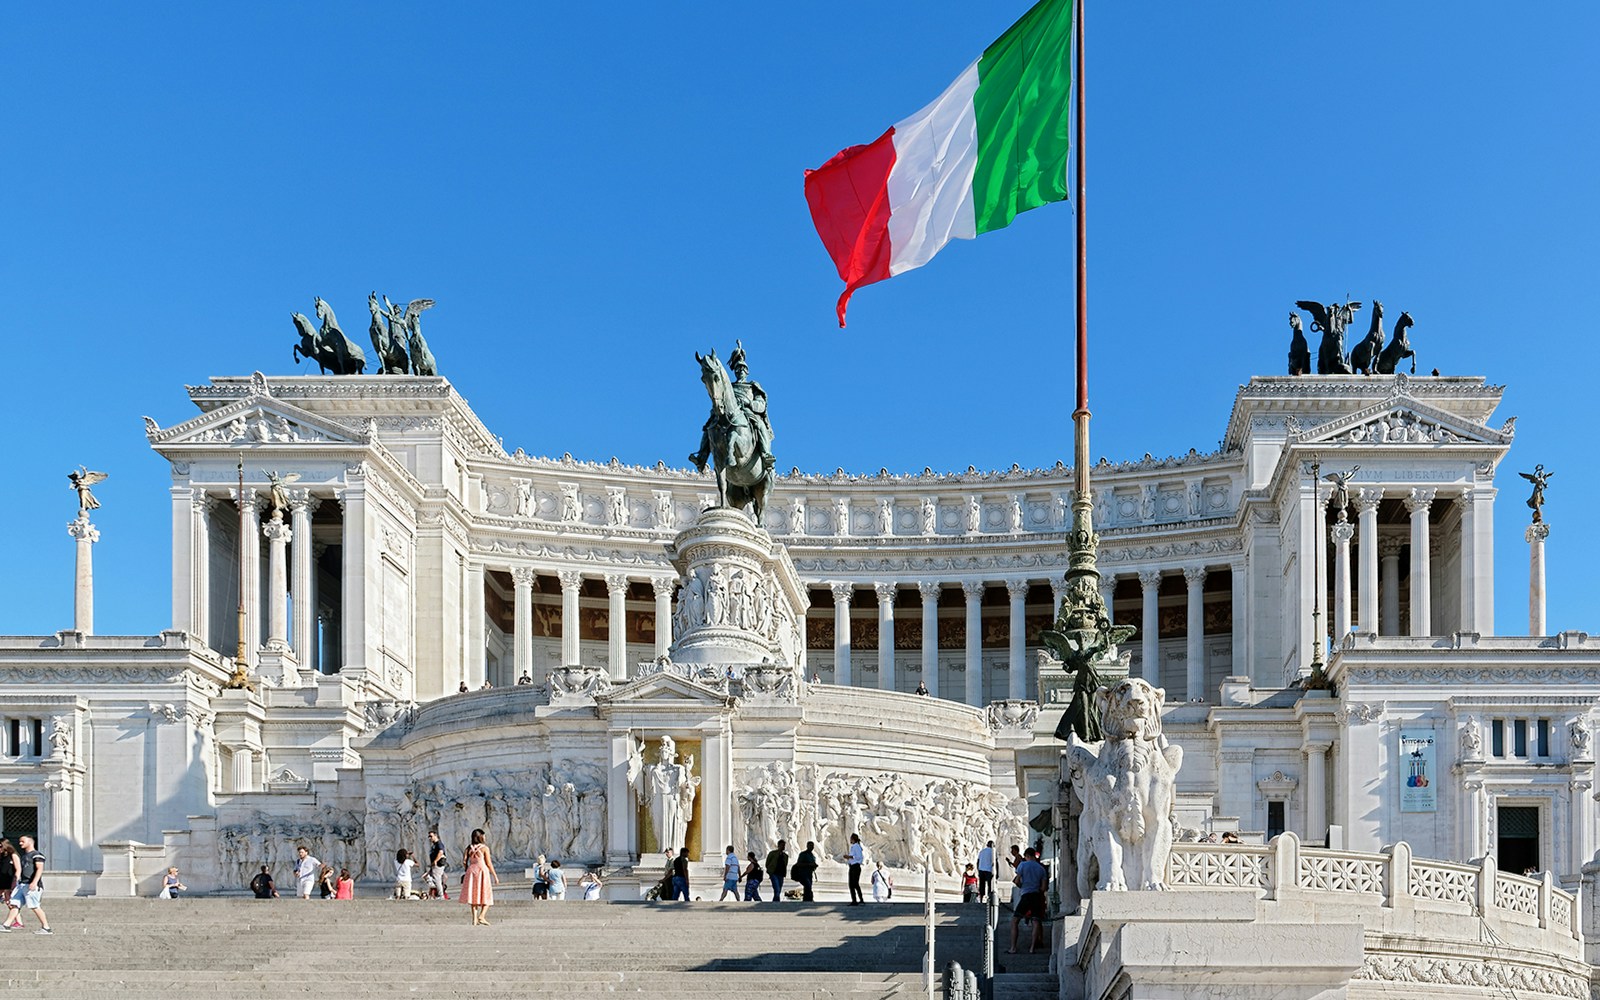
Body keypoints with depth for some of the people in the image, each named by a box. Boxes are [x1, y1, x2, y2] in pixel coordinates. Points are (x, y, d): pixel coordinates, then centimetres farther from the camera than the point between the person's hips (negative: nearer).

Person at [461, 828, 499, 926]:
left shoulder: (469, 848, 7)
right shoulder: (484, 848, -4)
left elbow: (464, 862, 2)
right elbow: (489, 863, -5)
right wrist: (495, 876, 2)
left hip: (471, 871, 4)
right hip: (482, 871, -4)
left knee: (474, 896, 10)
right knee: (486, 896, 3)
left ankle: (475, 919, 6)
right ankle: (482, 916, -14)